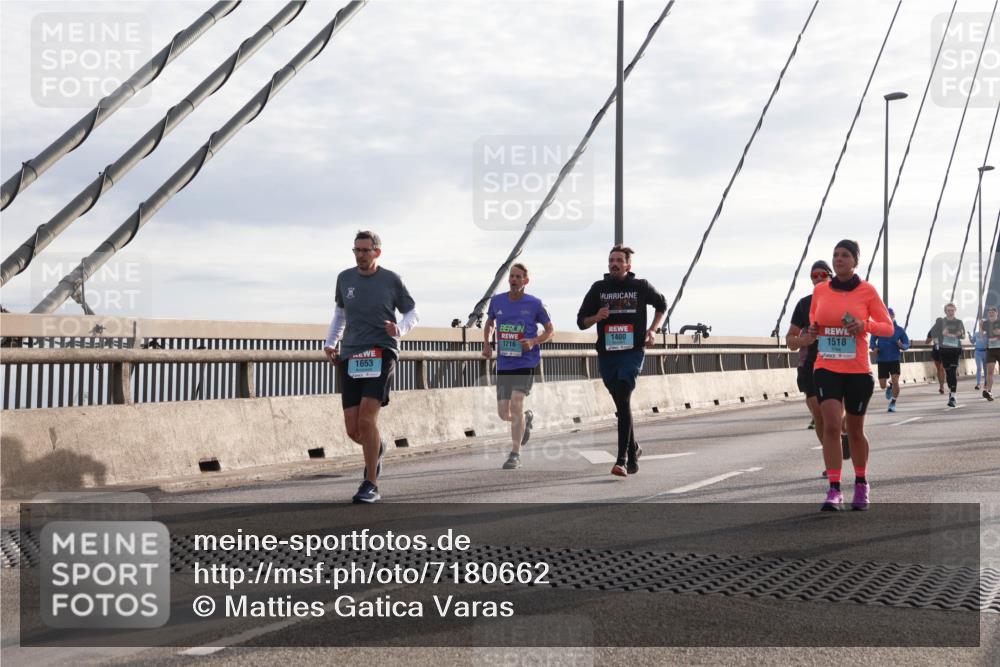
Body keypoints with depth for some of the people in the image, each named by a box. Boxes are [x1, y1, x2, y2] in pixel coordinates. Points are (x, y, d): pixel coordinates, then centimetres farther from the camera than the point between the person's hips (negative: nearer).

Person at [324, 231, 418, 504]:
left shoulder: (391, 280, 1)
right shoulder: (345, 278, 10)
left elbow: (413, 312, 11)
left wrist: (400, 329, -10)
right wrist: (330, 342, 14)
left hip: (381, 355, -4)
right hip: (350, 357, 4)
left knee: (367, 419, -20)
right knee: (353, 430, -1)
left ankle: (370, 485, -8)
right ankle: (377, 448, 35)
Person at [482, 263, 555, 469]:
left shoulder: (534, 304, -3)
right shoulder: (497, 301, 6)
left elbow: (550, 331, 5)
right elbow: (489, 323, 24)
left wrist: (534, 341, -14)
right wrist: (487, 344, 7)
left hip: (526, 362, -4)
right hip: (503, 364, 4)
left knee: (516, 404, -18)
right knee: (504, 413, 4)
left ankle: (515, 454, -8)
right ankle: (526, 418, 41)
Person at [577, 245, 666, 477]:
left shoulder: (641, 286, 4)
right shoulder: (598, 288, 7)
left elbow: (661, 304, 23)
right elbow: (581, 321, 9)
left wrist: (652, 329, 9)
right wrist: (596, 317, -12)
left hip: (632, 352, -3)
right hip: (606, 354, 3)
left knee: (623, 401, -20)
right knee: (621, 406, 13)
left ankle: (622, 459, -23)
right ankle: (633, 449, 34)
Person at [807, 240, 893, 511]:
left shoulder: (867, 291, -3)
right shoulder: (819, 290, 5)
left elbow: (888, 326, 1)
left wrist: (865, 325, -18)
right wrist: (812, 329, -1)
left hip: (858, 371, -1)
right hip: (826, 369, 1)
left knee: (855, 430, 10)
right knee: (831, 425, -15)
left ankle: (861, 484, 32)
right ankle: (834, 491, -15)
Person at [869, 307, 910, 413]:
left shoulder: (899, 329, -2)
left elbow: (907, 344, 3)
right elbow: (873, 340, 8)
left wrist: (902, 346, -19)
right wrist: (875, 348, -13)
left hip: (894, 359, -1)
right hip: (882, 360, 1)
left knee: (895, 381, -15)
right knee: (882, 385, 4)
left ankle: (893, 403, 4)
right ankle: (889, 387, 43)